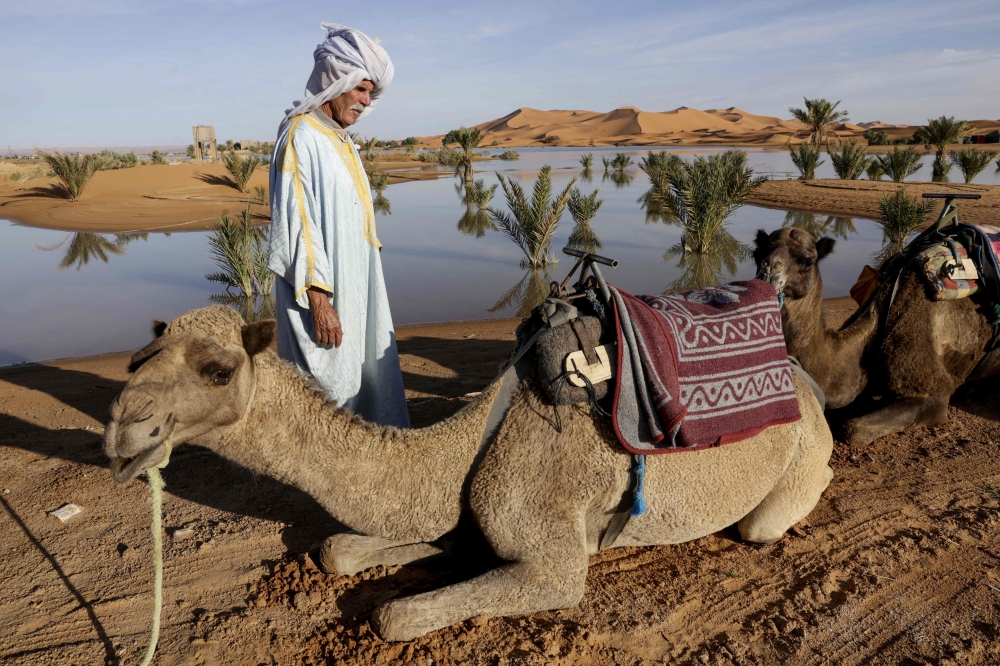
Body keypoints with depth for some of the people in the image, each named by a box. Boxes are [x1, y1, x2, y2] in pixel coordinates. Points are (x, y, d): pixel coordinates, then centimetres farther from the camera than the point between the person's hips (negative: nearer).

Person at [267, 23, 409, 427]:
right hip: (323, 293, -9)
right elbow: (296, 224, -19)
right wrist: (319, 301, -22)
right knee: (330, 387, 1)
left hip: (355, 289, 9)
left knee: (372, 375, 16)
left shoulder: (340, 139, 12)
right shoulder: (301, 138, -14)